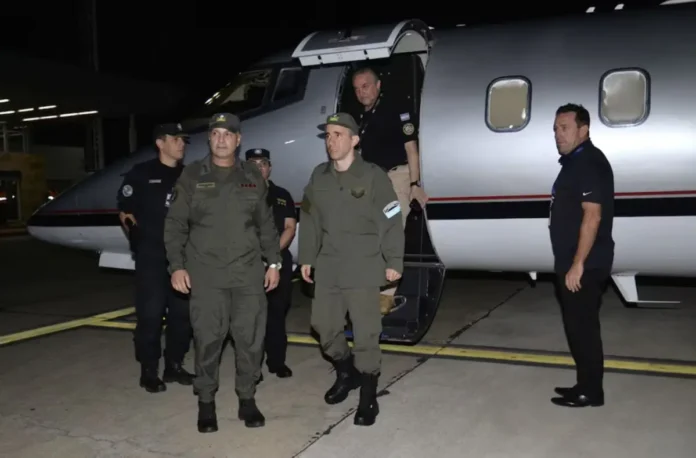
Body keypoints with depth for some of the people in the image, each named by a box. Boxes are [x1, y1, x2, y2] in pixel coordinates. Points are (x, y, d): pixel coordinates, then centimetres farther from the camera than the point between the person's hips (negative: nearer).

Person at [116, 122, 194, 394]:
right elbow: (125, 213, 2)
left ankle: (174, 366, 21)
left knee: (182, 312, 8)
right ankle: (149, 371, 10)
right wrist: (141, 241, 2)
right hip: (151, 257, -4)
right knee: (150, 313, -2)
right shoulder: (141, 173, -1)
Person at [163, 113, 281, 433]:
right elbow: (175, 224, 2)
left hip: (248, 272, 2)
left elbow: (266, 224, 13)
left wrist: (274, 262, 8)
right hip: (206, 274, -2)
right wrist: (177, 266, -5)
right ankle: (206, 402, 17)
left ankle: (247, 399, 18)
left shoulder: (253, 177, 10)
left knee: (250, 336, 3)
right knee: (208, 338, 1)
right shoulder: (192, 175, 3)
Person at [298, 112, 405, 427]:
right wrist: (306, 258, 13)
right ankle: (346, 372, 37)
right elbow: (309, 220, 14)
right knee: (323, 324, 12)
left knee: (365, 332, -3)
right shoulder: (319, 176, 10)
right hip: (327, 267, 6)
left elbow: (390, 222, -6)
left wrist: (393, 262, -8)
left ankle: (368, 397, 12)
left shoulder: (373, 176, -6)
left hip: (363, 268, -5)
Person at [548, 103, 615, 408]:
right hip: (572, 262, 10)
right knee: (578, 325, 15)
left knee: (582, 326, -2)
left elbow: (592, 216, -23)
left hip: (585, 265, -10)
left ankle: (590, 392, 9)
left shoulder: (590, 163, -16)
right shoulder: (574, 162, 16)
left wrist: (577, 265, -23)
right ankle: (585, 385, 26)